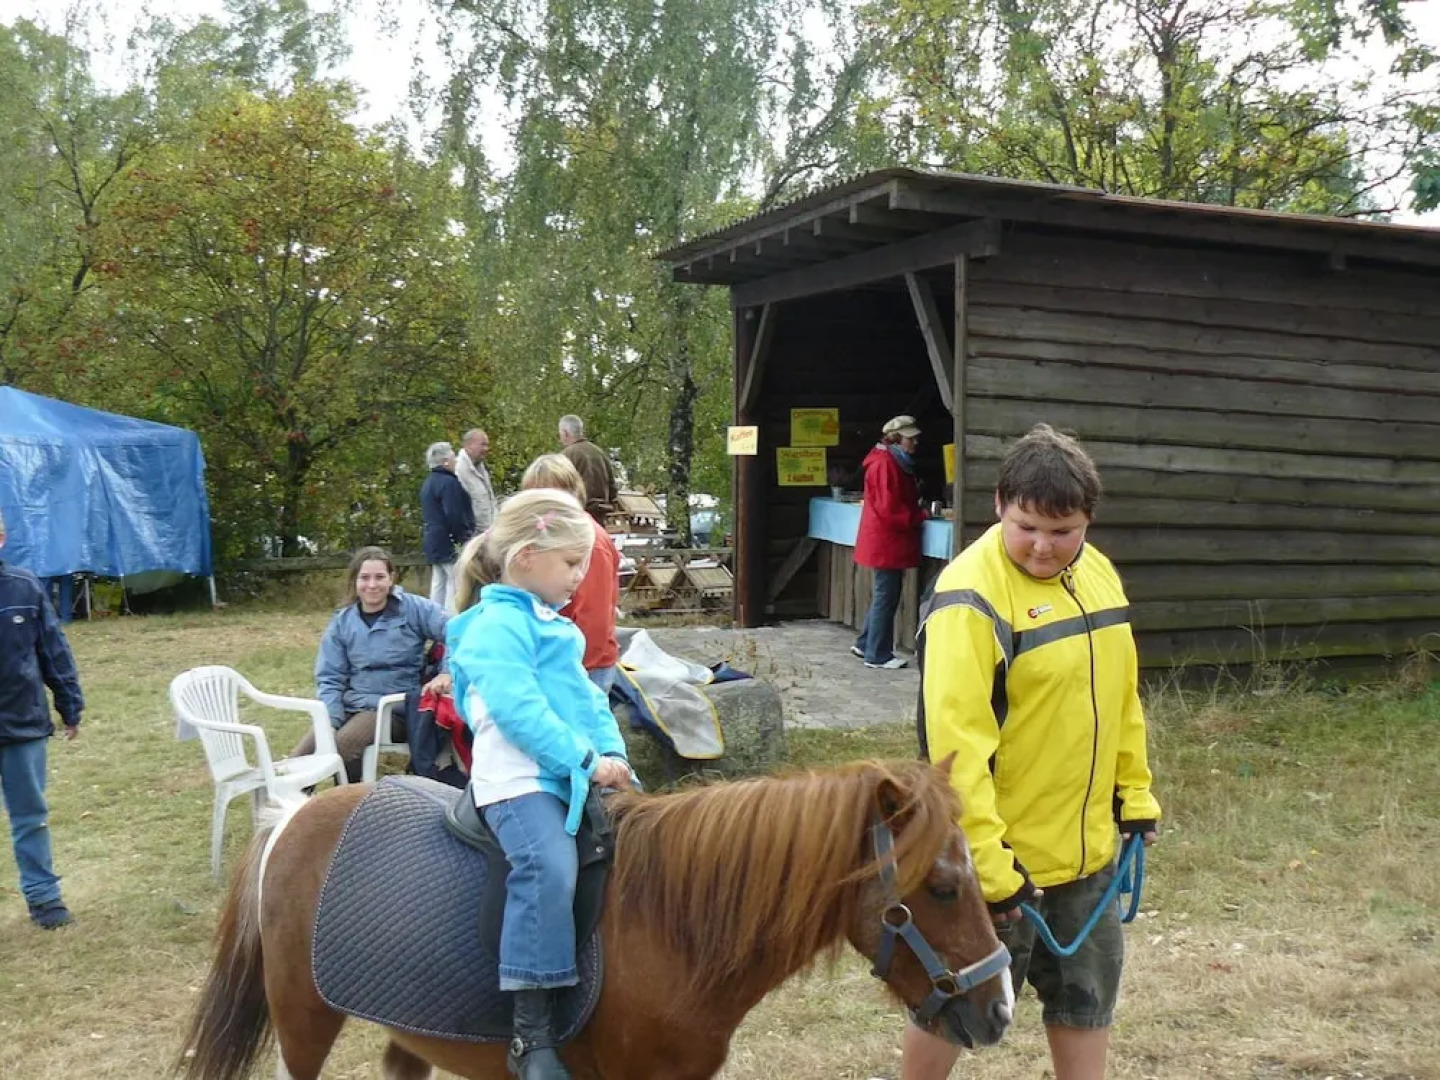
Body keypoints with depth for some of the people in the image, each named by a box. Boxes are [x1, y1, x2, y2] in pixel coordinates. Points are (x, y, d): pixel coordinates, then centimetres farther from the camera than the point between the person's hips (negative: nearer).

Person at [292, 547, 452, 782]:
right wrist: (329, 723, -10)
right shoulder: (341, 622, 8)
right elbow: (329, 679, 7)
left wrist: (448, 673, -28)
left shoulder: (413, 608, -3)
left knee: (343, 744, -30)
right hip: (351, 706, 4)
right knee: (301, 757, -18)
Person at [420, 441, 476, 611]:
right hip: (450, 544, -10)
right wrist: (462, 539, -15)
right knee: (455, 585, -8)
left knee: (438, 585, 14)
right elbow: (454, 516, -23)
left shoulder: (429, 482, 16)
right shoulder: (448, 482, -16)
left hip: (434, 543, 10)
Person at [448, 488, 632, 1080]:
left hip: (572, 776, 10)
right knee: (549, 868, -32)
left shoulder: (554, 625, 22)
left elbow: (587, 697, 21)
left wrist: (613, 752, 4)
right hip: (519, 777, -10)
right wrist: (587, 761, -19)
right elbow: (519, 710, -20)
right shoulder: (499, 626, -9)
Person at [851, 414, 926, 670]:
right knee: (886, 598, -3)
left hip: (889, 542, 10)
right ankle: (878, 655, 4)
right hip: (886, 542, -10)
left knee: (885, 595, 17)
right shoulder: (885, 464, -17)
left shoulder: (897, 463, 15)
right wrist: (920, 516, -14)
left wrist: (918, 510, 7)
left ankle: (865, 644, 27)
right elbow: (890, 509, -22)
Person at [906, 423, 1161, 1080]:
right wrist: (987, 862, -26)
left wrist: (1135, 794, 14)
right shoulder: (973, 596, -22)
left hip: (1086, 846, 7)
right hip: (1000, 854, -7)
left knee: (1086, 997, 20)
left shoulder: (1098, 574, 3)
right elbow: (956, 740, -25)